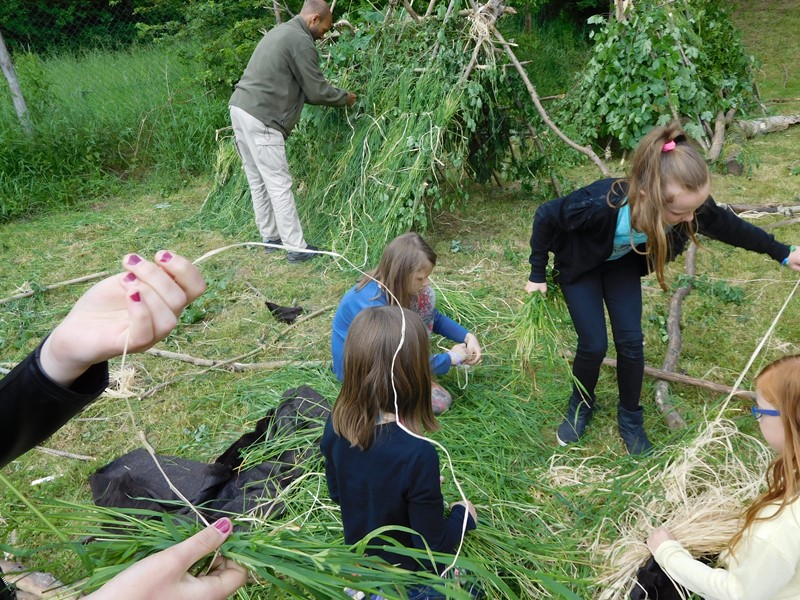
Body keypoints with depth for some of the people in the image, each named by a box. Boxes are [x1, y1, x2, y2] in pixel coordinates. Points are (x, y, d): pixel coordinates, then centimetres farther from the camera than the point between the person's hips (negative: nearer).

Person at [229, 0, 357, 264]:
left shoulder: (281, 31, 22)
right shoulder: (301, 41, -9)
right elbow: (317, 91, -8)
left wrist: (334, 95, 21)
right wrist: (345, 97, 10)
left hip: (241, 108, 10)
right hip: (260, 118, -10)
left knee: (258, 181, 14)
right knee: (279, 184, -6)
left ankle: (271, 237, 23)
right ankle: (296, 248, 0)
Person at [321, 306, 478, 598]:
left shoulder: (336, 425, -18)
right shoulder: (416, 454, -37)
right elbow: (432, 548, -24)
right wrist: (463, 515, -5)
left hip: (359, 560, 5)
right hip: (407, 573, -5)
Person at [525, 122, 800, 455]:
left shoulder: (691, 205, -30)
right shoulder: (599, 205, -45)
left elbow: (729, 226, -7)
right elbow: (546, 216, -26)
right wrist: (537, 274, -16)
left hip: (623, 262, 4)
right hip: (580, 264, -3)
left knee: (630, 341, -3)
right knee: (594, 345, -7)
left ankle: (630, 417, 21)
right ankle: (581, 405, 23)